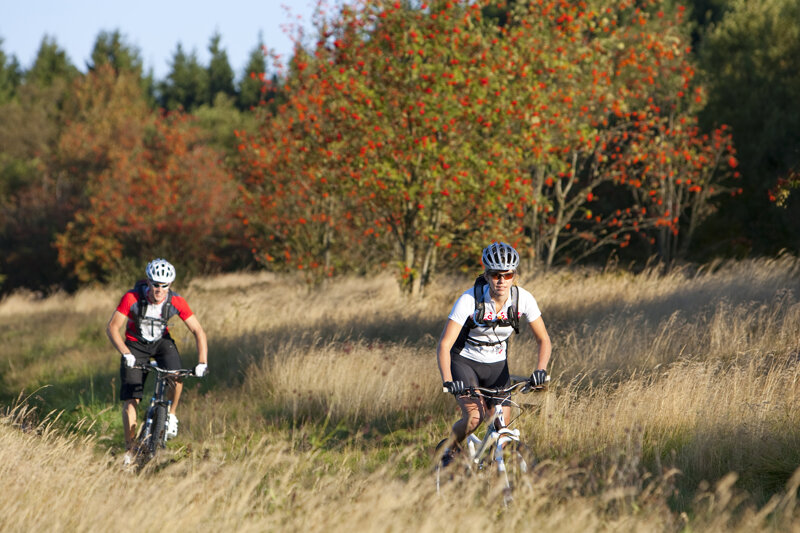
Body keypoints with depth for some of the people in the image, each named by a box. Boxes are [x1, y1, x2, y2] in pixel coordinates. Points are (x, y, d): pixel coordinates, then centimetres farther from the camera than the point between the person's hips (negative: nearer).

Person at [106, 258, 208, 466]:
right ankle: (129, 450, 3)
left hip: (162, 342, 1)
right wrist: (125, 353, -40)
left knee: (176, 377, -30)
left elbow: (198, 331, -18)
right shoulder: (132, 298, -28)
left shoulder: (176, 302, -24)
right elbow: (112, 327, -25)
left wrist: (202, 362, -30)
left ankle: (171, 415, -3)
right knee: (130, 400, -10)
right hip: (135, 345, -1)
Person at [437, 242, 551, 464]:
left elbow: (543, 340, -8)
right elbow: (444, 346, -28)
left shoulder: (523, 299, -18)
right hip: (464, 362, -3)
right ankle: (449, 452, 5)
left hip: (497, 366, 3)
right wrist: (447, 381, -42)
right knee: (474, 417, -25)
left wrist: (540, 369, -27)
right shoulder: (470, 300, -27)